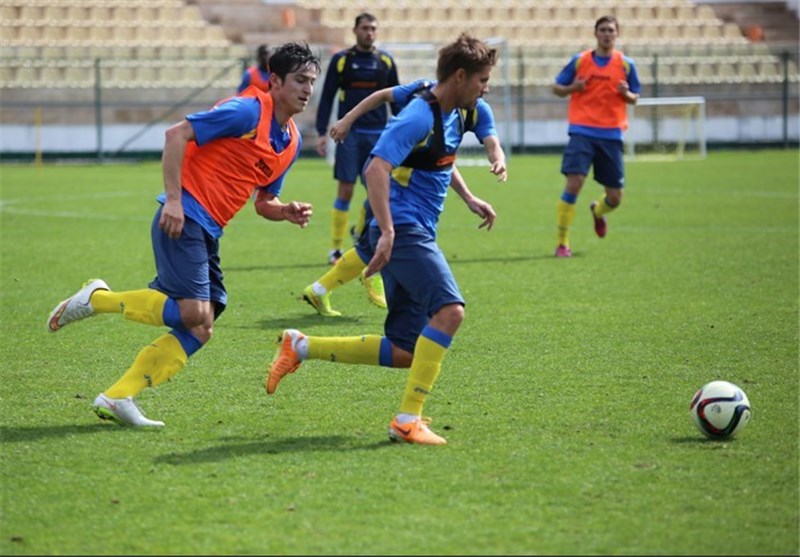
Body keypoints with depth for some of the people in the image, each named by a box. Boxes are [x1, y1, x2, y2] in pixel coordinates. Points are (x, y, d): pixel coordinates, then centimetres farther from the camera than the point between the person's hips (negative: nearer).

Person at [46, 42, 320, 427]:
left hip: (207, 233, 9)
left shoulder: (291, 141, 14)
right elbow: (177, 134, -15)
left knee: (200, 329, 2)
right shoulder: (247, 111, -11)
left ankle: (117, 398, 3)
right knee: (193, 313, -18)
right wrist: (173, 200, -20)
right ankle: (97, 298, -2)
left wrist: (286, 212, 0)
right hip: (183, 219, -9)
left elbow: (264, 201, 23)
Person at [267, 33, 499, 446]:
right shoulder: (419, 117, -15)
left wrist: (469, 199, 25)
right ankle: (407, 419, -24)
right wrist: (386, 232, -32)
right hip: (403, 230, -10)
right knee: (450, 309, -27)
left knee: (404, 353, 5)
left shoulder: (453, 117, 14)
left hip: (416, 235, 10)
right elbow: (376, 169, -25)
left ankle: (300, 347, 15)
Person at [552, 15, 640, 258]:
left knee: (615, 198, 5)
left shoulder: (626, 64, 6)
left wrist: (626, 93, -11)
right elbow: (557, 88, 11)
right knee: (574, 184, -18)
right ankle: (562, 242, -8)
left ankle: (597, 211, 42)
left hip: (611, 135, 2)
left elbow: (634, 98, 13)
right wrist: (572, 88, -11)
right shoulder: (579, 61, 4)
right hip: (583, 131, -2)